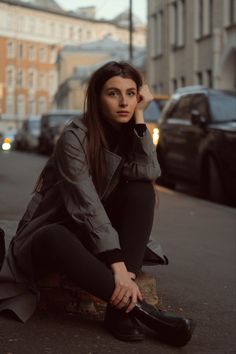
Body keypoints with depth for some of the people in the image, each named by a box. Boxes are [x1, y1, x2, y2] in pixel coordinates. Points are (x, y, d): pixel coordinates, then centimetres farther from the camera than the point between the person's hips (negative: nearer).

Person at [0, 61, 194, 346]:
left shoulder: (128, 133, -2)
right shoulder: (76, 136, -20)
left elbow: (148, 173, -22)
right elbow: (86, 204, -30)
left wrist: (139, 115, -23)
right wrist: (117, 266, -38)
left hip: (99, 231, 5)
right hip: (56, 228, -5)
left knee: (141, 190, -22)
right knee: (55, 239, -40)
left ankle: (120, 307, -31)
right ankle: (138, 308, -38)